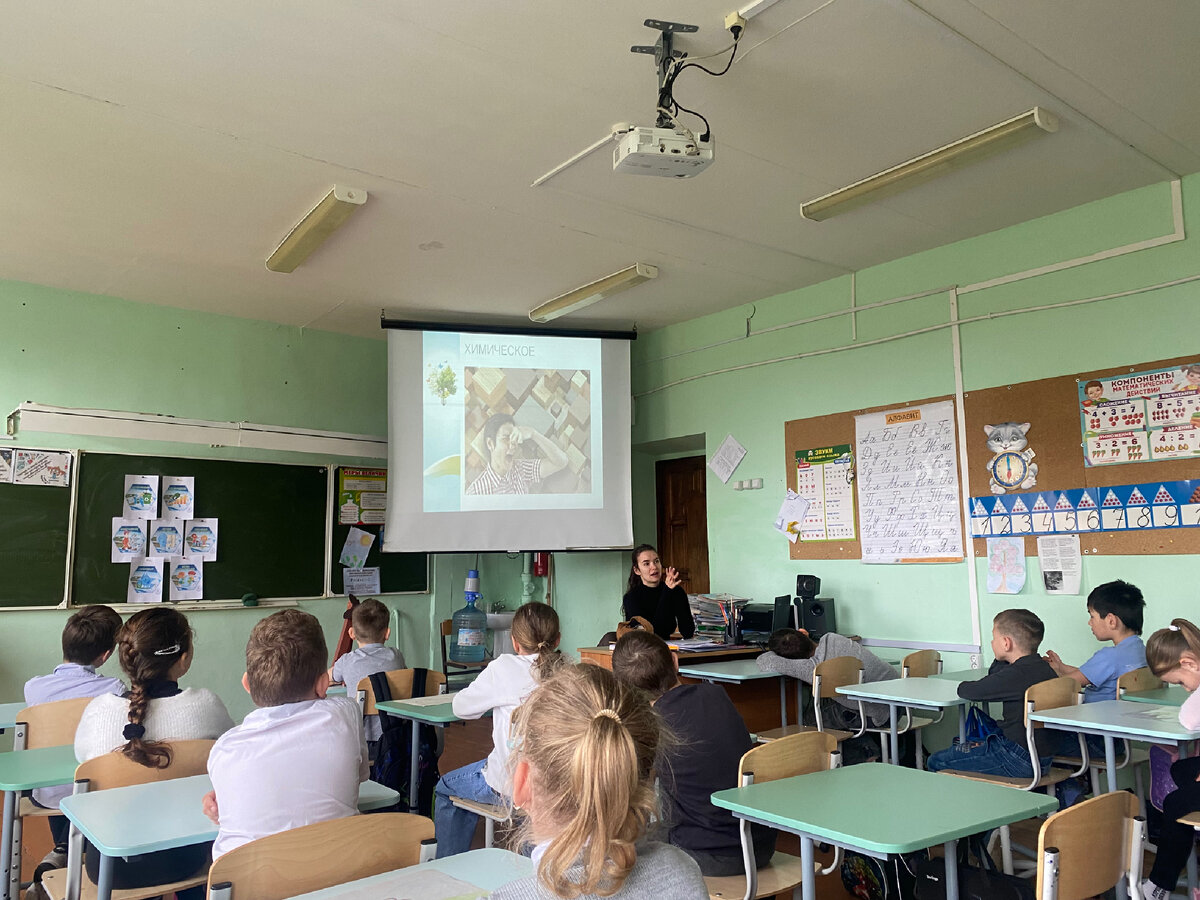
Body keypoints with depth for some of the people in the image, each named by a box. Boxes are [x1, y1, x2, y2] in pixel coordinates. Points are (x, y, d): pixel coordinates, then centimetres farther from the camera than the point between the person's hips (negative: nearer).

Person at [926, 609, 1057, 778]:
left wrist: (963, 686, 3)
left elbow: (967, 691, -19)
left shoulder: (1018, 674, -24)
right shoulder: (1044, 667, 7)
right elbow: (993, 675, 20)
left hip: (1018, 761, -10)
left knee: (936, 763, -5)